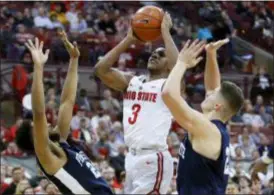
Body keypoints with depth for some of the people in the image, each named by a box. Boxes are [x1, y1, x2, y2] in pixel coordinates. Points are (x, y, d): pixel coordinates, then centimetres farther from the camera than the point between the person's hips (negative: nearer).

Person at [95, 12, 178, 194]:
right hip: (132, 156, 8)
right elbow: (101, 69, 2)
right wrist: (129, 40, 2)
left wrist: (165, 32, -15)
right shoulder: (131, 81, 14)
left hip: (154, 158, -8)